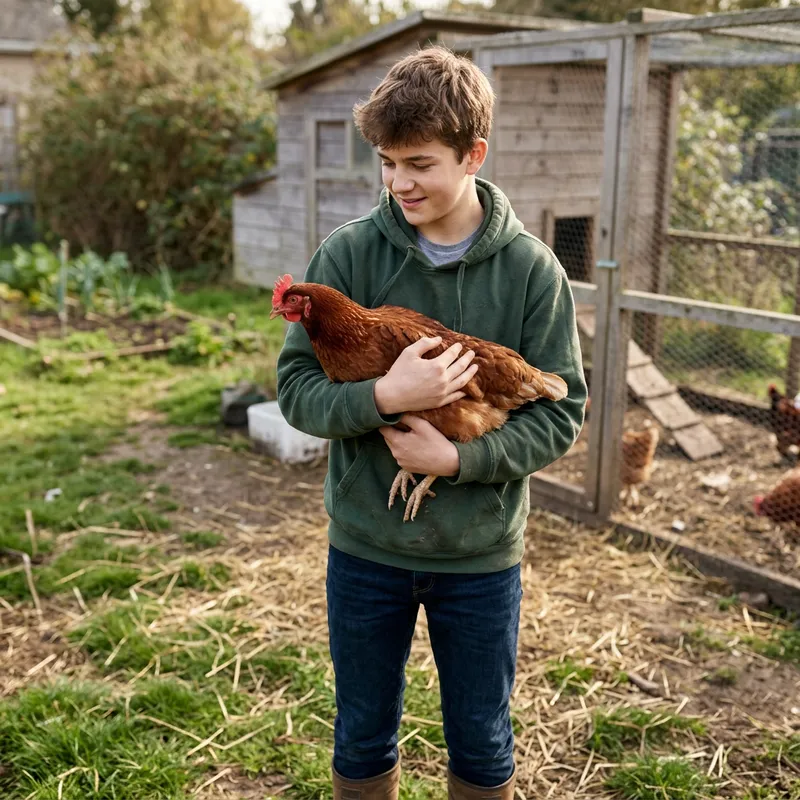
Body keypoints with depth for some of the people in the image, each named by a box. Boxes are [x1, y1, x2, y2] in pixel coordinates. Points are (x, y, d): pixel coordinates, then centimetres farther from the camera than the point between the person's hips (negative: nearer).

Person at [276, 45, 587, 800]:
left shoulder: (532, 269, -9)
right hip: (365, 544, 1)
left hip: (482, 550, 0)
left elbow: (560, 413, -7)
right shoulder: (349, 252, -9)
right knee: (363, 738, 19)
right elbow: (296, 388, -8)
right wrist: (384, 396, -27)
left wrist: (458, 459, -21)